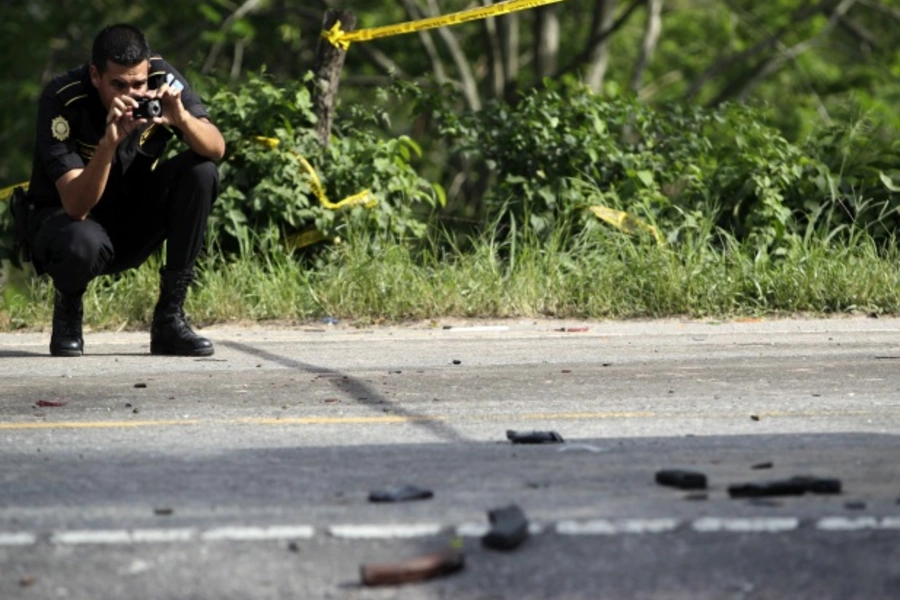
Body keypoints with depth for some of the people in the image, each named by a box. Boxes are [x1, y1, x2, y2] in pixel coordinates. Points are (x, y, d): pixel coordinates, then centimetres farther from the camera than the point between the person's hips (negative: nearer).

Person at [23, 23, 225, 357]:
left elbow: (217, 150, -20)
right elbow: (76, 206, -32)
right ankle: (67, 309, 0)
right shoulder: (62, 101, -26)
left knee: (201, 172, -21)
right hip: (65, 218, -4)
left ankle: (169, 318, -13)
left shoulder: (161, 78, -14)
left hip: (135, 223, 5)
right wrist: (109, 143, -46)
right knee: (84, 242, -40)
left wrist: (181, 118, -39)